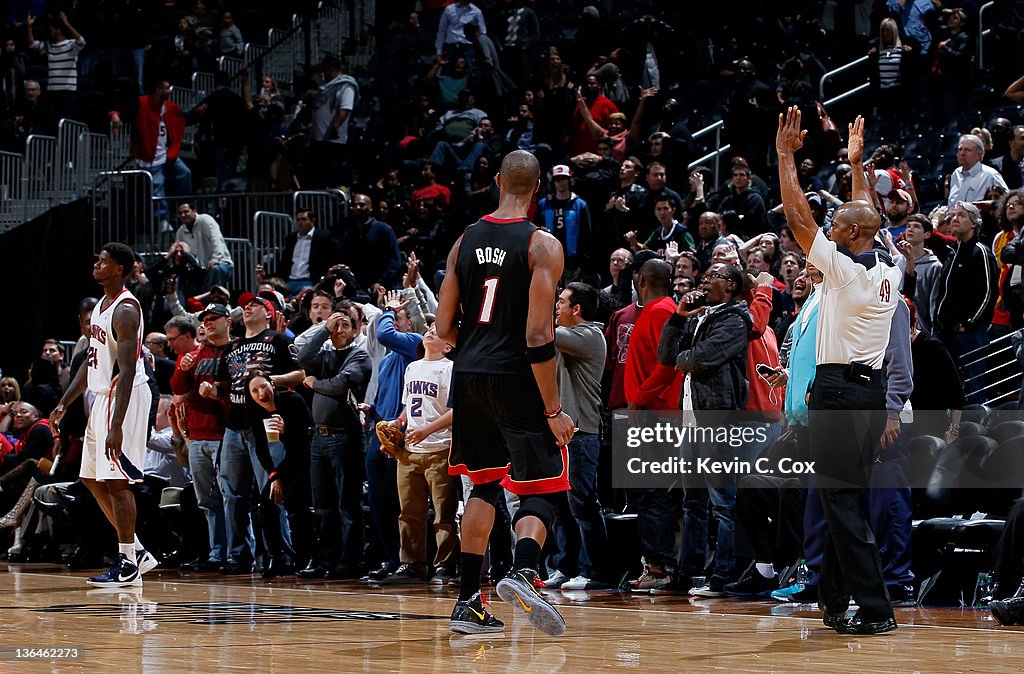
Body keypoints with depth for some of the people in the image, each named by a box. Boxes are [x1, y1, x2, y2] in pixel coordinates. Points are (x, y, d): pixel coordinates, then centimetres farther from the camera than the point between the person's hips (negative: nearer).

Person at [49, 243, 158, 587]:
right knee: (92, 478, 13)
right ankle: (136, 551, 19)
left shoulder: (125, 309, -17)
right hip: (102, 396, 10)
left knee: (117, 480, -8)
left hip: (124, 397, -10)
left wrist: (116, 426, -28)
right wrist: (64, 403, 16)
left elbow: (127, 372, -23)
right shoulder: (102, 306, 14)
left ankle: (127, 564, -1)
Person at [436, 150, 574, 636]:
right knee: (541, 490, 0)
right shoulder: (541, 245, -10)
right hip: (516, 377, -5)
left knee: (485, 484, 20)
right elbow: (538, 336, -17)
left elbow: (444, 327, 6)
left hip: (469, 376, 6)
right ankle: (523, 573, -29)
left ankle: (468, 602, 17)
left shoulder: (466, 239, 6)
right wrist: (553, 409, -13)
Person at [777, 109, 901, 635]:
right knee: (844, 497, 14)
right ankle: (834, 597, 18)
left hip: (838, 389, -8)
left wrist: (786, 155, -1)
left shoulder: (843, 267, -11)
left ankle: (874, 608, -12)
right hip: (871, 389, 8)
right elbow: (866, 219, 27)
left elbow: (797, 216, -9)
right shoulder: (890, 272, 9)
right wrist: (856, 163, 35)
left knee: (841, 499, -8)